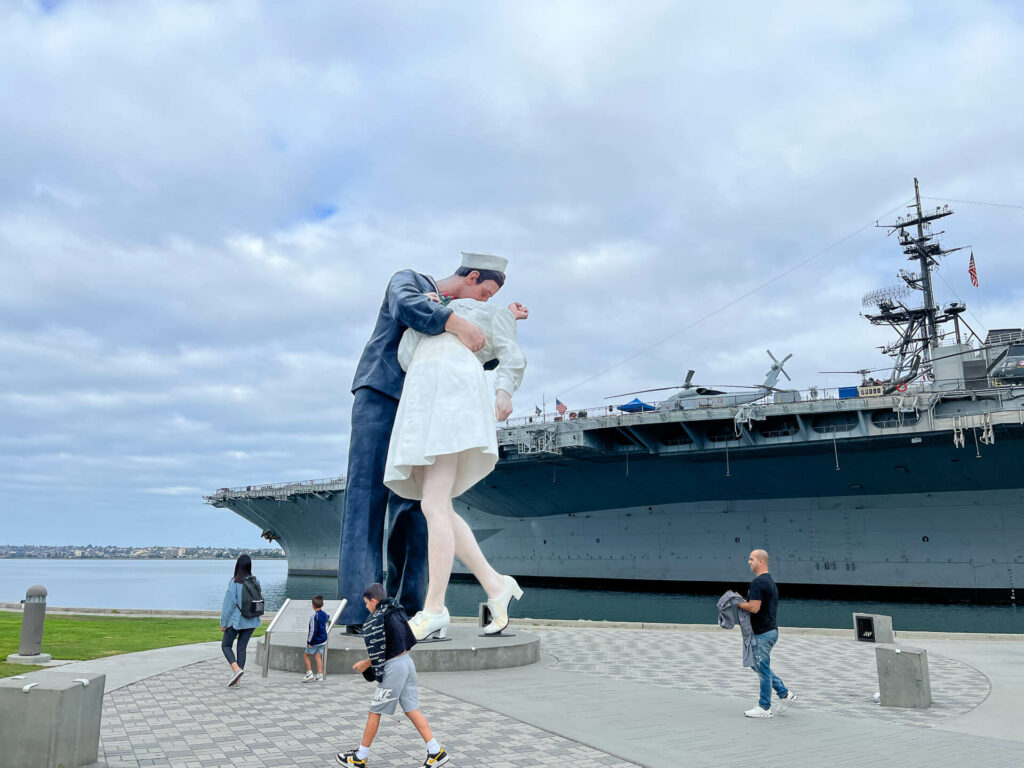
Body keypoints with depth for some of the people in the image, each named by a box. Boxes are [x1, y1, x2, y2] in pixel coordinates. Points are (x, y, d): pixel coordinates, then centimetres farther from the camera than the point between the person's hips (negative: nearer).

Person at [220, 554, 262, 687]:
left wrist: (223, 622, -6)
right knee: (242, 647, 12)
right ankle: (236, 679, 14)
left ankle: (236, 669, -9)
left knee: (225, 646, 12)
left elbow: (229, 603, -14)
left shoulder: (234, 582, -16)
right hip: (251, 621, 5)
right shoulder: (255, 581, 0)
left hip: (236, 621, -5)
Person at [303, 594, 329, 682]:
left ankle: (309, 673, 5)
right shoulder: (324, 614, 0)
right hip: (323, 640, 7)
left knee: (306, 655, 10)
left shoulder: (314, 617, -22)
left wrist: (309, 642, -16)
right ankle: (319, 675, 10)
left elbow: (313, 630, -22)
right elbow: (328, 619, 25)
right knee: (318, 657, 11)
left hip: (315, 641, -7)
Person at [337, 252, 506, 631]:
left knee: (413, 506, -2)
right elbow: (406, 306, -23)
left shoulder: (455, 313, 22)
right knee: (368, 499, -14)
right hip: (377, 399, -7)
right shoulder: (408, 280, 2)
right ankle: (359, 610, -17)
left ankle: (406, 607, -1)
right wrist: (457, 322, -37)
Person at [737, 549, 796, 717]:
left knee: (763, 669, 1)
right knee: (759, 666, 20)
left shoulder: (758, 582, -20)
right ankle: (785, 694, 21)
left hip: (763, 633, -10)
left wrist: (738, 603, -11)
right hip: (770, 630, 10)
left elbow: (754, 608, -26)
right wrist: (742, 602, 15)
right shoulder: (771, 581, 13)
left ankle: (764, 708, 11)